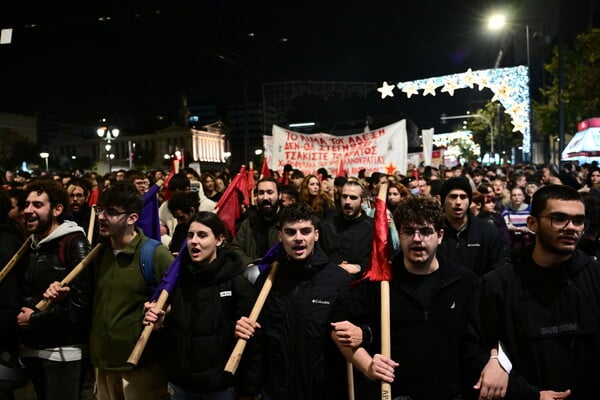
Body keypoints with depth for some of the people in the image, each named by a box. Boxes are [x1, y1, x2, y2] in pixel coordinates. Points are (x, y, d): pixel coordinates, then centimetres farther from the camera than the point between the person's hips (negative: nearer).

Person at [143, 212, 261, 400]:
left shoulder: (237, 283, -16)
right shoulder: (178, 278, 0)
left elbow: (252, 342, -15)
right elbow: (170, 331, 12)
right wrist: (160, 323, -9)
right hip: (180, 383, 5)